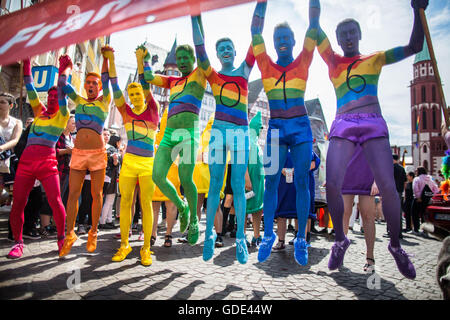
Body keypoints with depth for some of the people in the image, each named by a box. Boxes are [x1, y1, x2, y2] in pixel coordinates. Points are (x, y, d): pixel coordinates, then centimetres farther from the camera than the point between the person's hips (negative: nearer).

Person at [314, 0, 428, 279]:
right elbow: (315, 28, 15)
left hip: (374, 124, 0)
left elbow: (415, 46, 15)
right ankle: (340, 240, 6)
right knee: (332, 185, -14)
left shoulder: (375, 59, 21)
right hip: (343, 125, 0)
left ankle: (396, 245, 9)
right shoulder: (333, 61, 20)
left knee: (388, 186, -11)